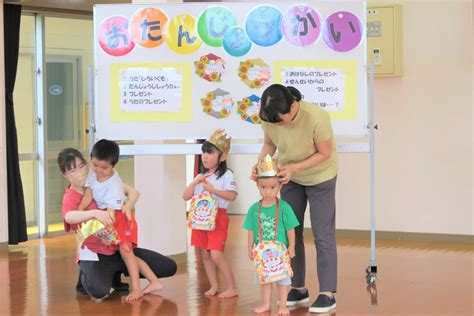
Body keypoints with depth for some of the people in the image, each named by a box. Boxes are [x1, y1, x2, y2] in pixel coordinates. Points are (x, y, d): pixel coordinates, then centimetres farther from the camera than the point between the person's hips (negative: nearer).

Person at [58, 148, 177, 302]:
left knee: (169, 267, 1)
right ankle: (87, 276, 1)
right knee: (100, 292, -39)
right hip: (94, 253, -6)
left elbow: (133, 192, 1)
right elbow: (69, 217, -37)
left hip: (117, 247, 6)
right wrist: (95, 213, -55)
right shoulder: (70, 197, -12)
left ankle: (115, 273, 14)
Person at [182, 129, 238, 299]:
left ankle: (232, 287, -2)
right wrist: (195, 182, -7)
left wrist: (212, 189, -21)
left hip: (218, 218, -6)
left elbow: (232, 195, -19)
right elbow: (186, 196, 7)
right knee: (205, 254, 8)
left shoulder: (226, 175, -5)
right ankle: (214, 286, 19)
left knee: (216, 255, -12)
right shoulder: (200, 177, 13)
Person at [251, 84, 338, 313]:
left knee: (322, 235, -6)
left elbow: (325, 153, -23)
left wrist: (295, 167, -33)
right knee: (290, 232, 6)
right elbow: (269, 143, -5)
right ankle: (298, 288, 17)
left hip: (320, 177, -5)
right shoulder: (269, 116, -22)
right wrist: (261, 164, -24)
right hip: (289, 177, 5)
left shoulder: (316, 117, -35)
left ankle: (327, 293, -2)